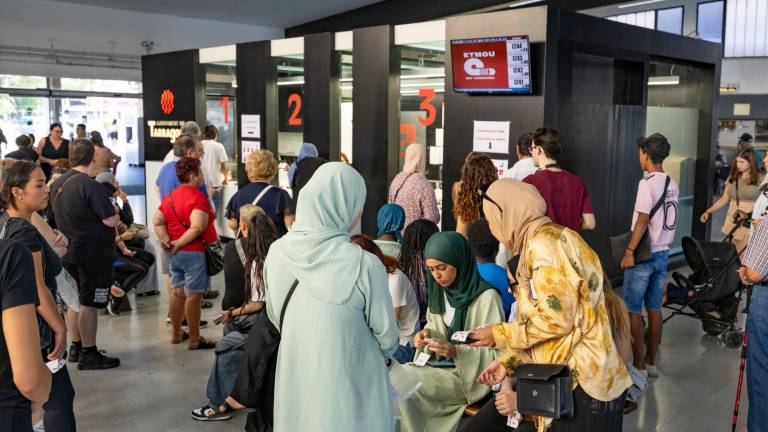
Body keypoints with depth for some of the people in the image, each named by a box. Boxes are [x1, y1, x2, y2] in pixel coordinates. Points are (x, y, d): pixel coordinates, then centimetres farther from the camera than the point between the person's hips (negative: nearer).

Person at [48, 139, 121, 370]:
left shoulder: (57, 184, 6)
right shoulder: (90, 186, -20)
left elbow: (52, 220, 17)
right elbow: (111, 220, -22)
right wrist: (117, 214, -2)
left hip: (69, 253, 9)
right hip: (93, 255, -8)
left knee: (75, 300, 18)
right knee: (89, 304, -2)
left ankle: (76, 347, 28)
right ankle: (88, 355, 5)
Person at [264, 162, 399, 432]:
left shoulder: (277, 252, -10)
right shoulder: (364, 264, -23)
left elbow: (274, 317, 6)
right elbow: (386, 334, -9)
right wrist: (385, 353, 14)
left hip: (294, 382, 4)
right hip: (349, 385, -4)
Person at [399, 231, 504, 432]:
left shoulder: (486, 297, -16)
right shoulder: (440, 292, 6)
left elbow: (496, 351, -15)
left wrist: (457, 352, -28)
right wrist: (427, 333, -7)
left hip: (471, 375, -7)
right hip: (443, 366, 7)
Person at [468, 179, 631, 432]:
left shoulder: (544, 243, -15)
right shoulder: (540, 243, 17)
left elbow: (556, 320, -19)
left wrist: (498, 335, -8)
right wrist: (508, 362, 9)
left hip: (583, 383, -9)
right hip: (568, 379, 9)